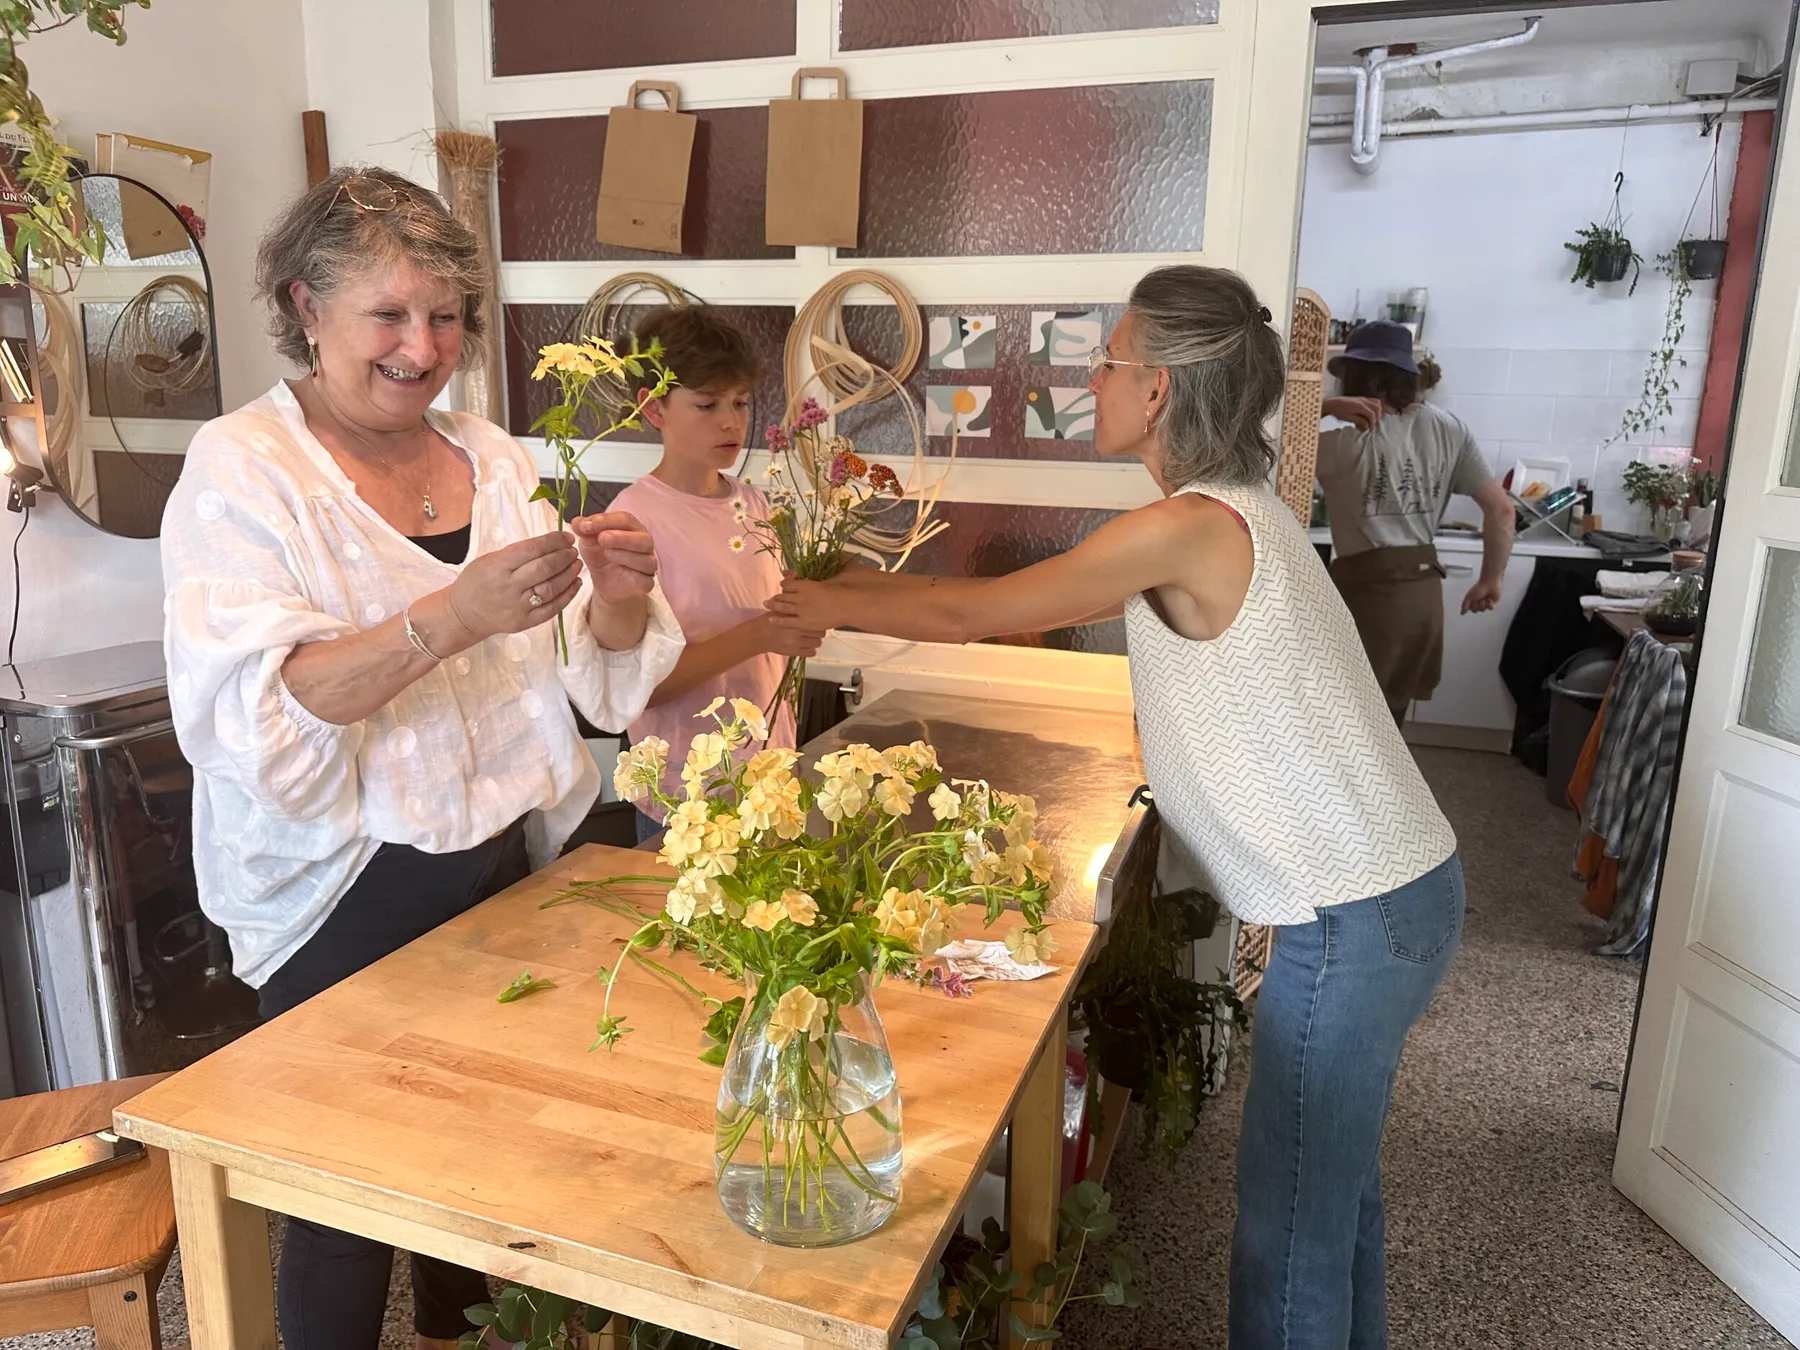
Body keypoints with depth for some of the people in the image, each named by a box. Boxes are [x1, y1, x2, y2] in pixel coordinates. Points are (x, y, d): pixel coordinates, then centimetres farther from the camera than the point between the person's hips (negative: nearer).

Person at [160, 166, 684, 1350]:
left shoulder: (491, 457, 6)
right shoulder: (241, 469, -8)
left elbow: (597, 681, 4)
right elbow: (249, 716, -22)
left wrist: (621, 599, -17)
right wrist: (449, 618, -34)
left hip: (503, 865, 5)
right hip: (344, 897, -4)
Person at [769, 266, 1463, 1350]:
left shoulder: (1190, 527, -21)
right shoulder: (1231, 509, 9)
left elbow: (972, 617, -12)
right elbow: (1033, 603, 15)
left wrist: (832, 604, 5)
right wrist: (869, 589, 16)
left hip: (1354, 918, -10)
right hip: (1385, 890, 10)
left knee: (1289, 1232, 5)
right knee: (1334, 1186, 25)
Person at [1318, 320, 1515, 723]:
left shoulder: (1348, 442, -15)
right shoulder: (1447, 429, 3)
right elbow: (1501, 509, 5)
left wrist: (1326, 406, -16)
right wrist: (1491, 580, 14)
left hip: (1365, 594, -6)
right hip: (1422, 593, 6)